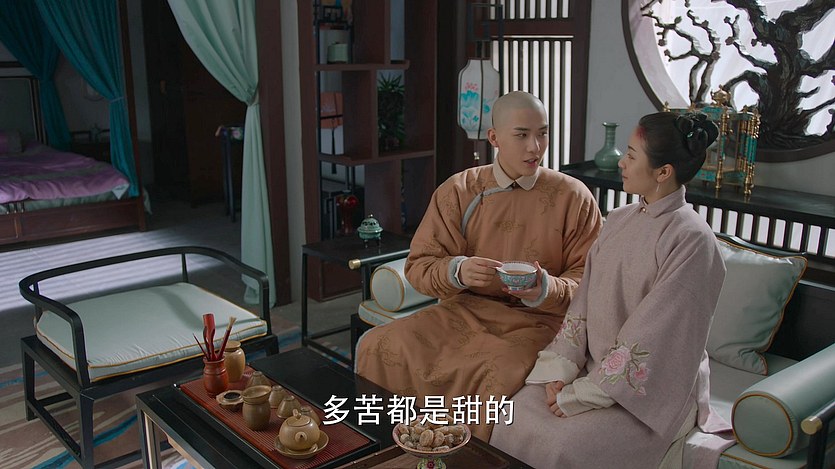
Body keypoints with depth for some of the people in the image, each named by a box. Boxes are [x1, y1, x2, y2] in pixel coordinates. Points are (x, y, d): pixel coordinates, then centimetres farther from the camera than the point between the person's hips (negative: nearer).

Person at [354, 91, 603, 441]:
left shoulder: (574, 197, 1)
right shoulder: (457, 192, 5)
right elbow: (418, 267, 3)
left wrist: (547, 289, -20)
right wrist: (457, 271, -19)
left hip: (536, 320, -2)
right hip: (465, 309, 3)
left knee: (503, 372, -36)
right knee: (378, 347, -20)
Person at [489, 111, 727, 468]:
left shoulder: (691, 240, -16)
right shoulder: (618, 221, 7)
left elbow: (650, 337, -20)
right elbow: (583, 304, 6)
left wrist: (582, 395, -18)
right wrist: (560, 368, -6)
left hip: (651, 390, -6)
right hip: (594, 370, 6)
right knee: (513, 420, -16)